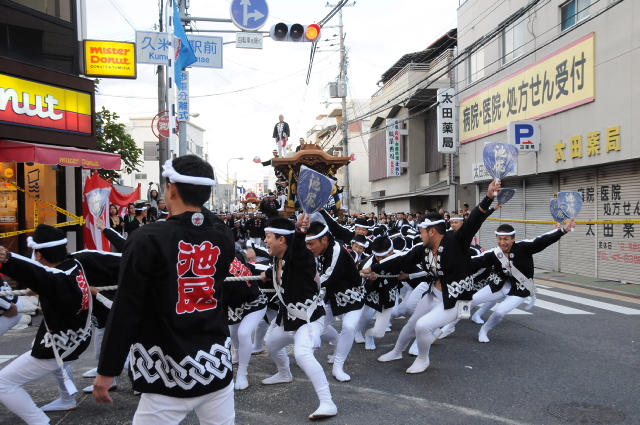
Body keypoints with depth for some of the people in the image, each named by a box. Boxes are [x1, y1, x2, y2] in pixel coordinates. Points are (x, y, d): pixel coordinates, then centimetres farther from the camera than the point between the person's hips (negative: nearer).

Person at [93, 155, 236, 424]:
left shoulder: (149, 239, -13)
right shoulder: (223, 235, 0)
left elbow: (126, 310, -12)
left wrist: (107, 370, -3)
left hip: (171, 374, -4)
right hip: (217, 363, 5)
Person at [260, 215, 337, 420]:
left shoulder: (299, 257, -26)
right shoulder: (277, 260, -1)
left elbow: (298, 247, -50)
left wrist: (299, 231, -69)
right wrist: (269, 275, 39)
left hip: (310, 318, -10)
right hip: (289, 318, 10)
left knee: (302, 354, -31)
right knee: (272, 344, 29)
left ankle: (327, 403, -26)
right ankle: (284, 374, 58)